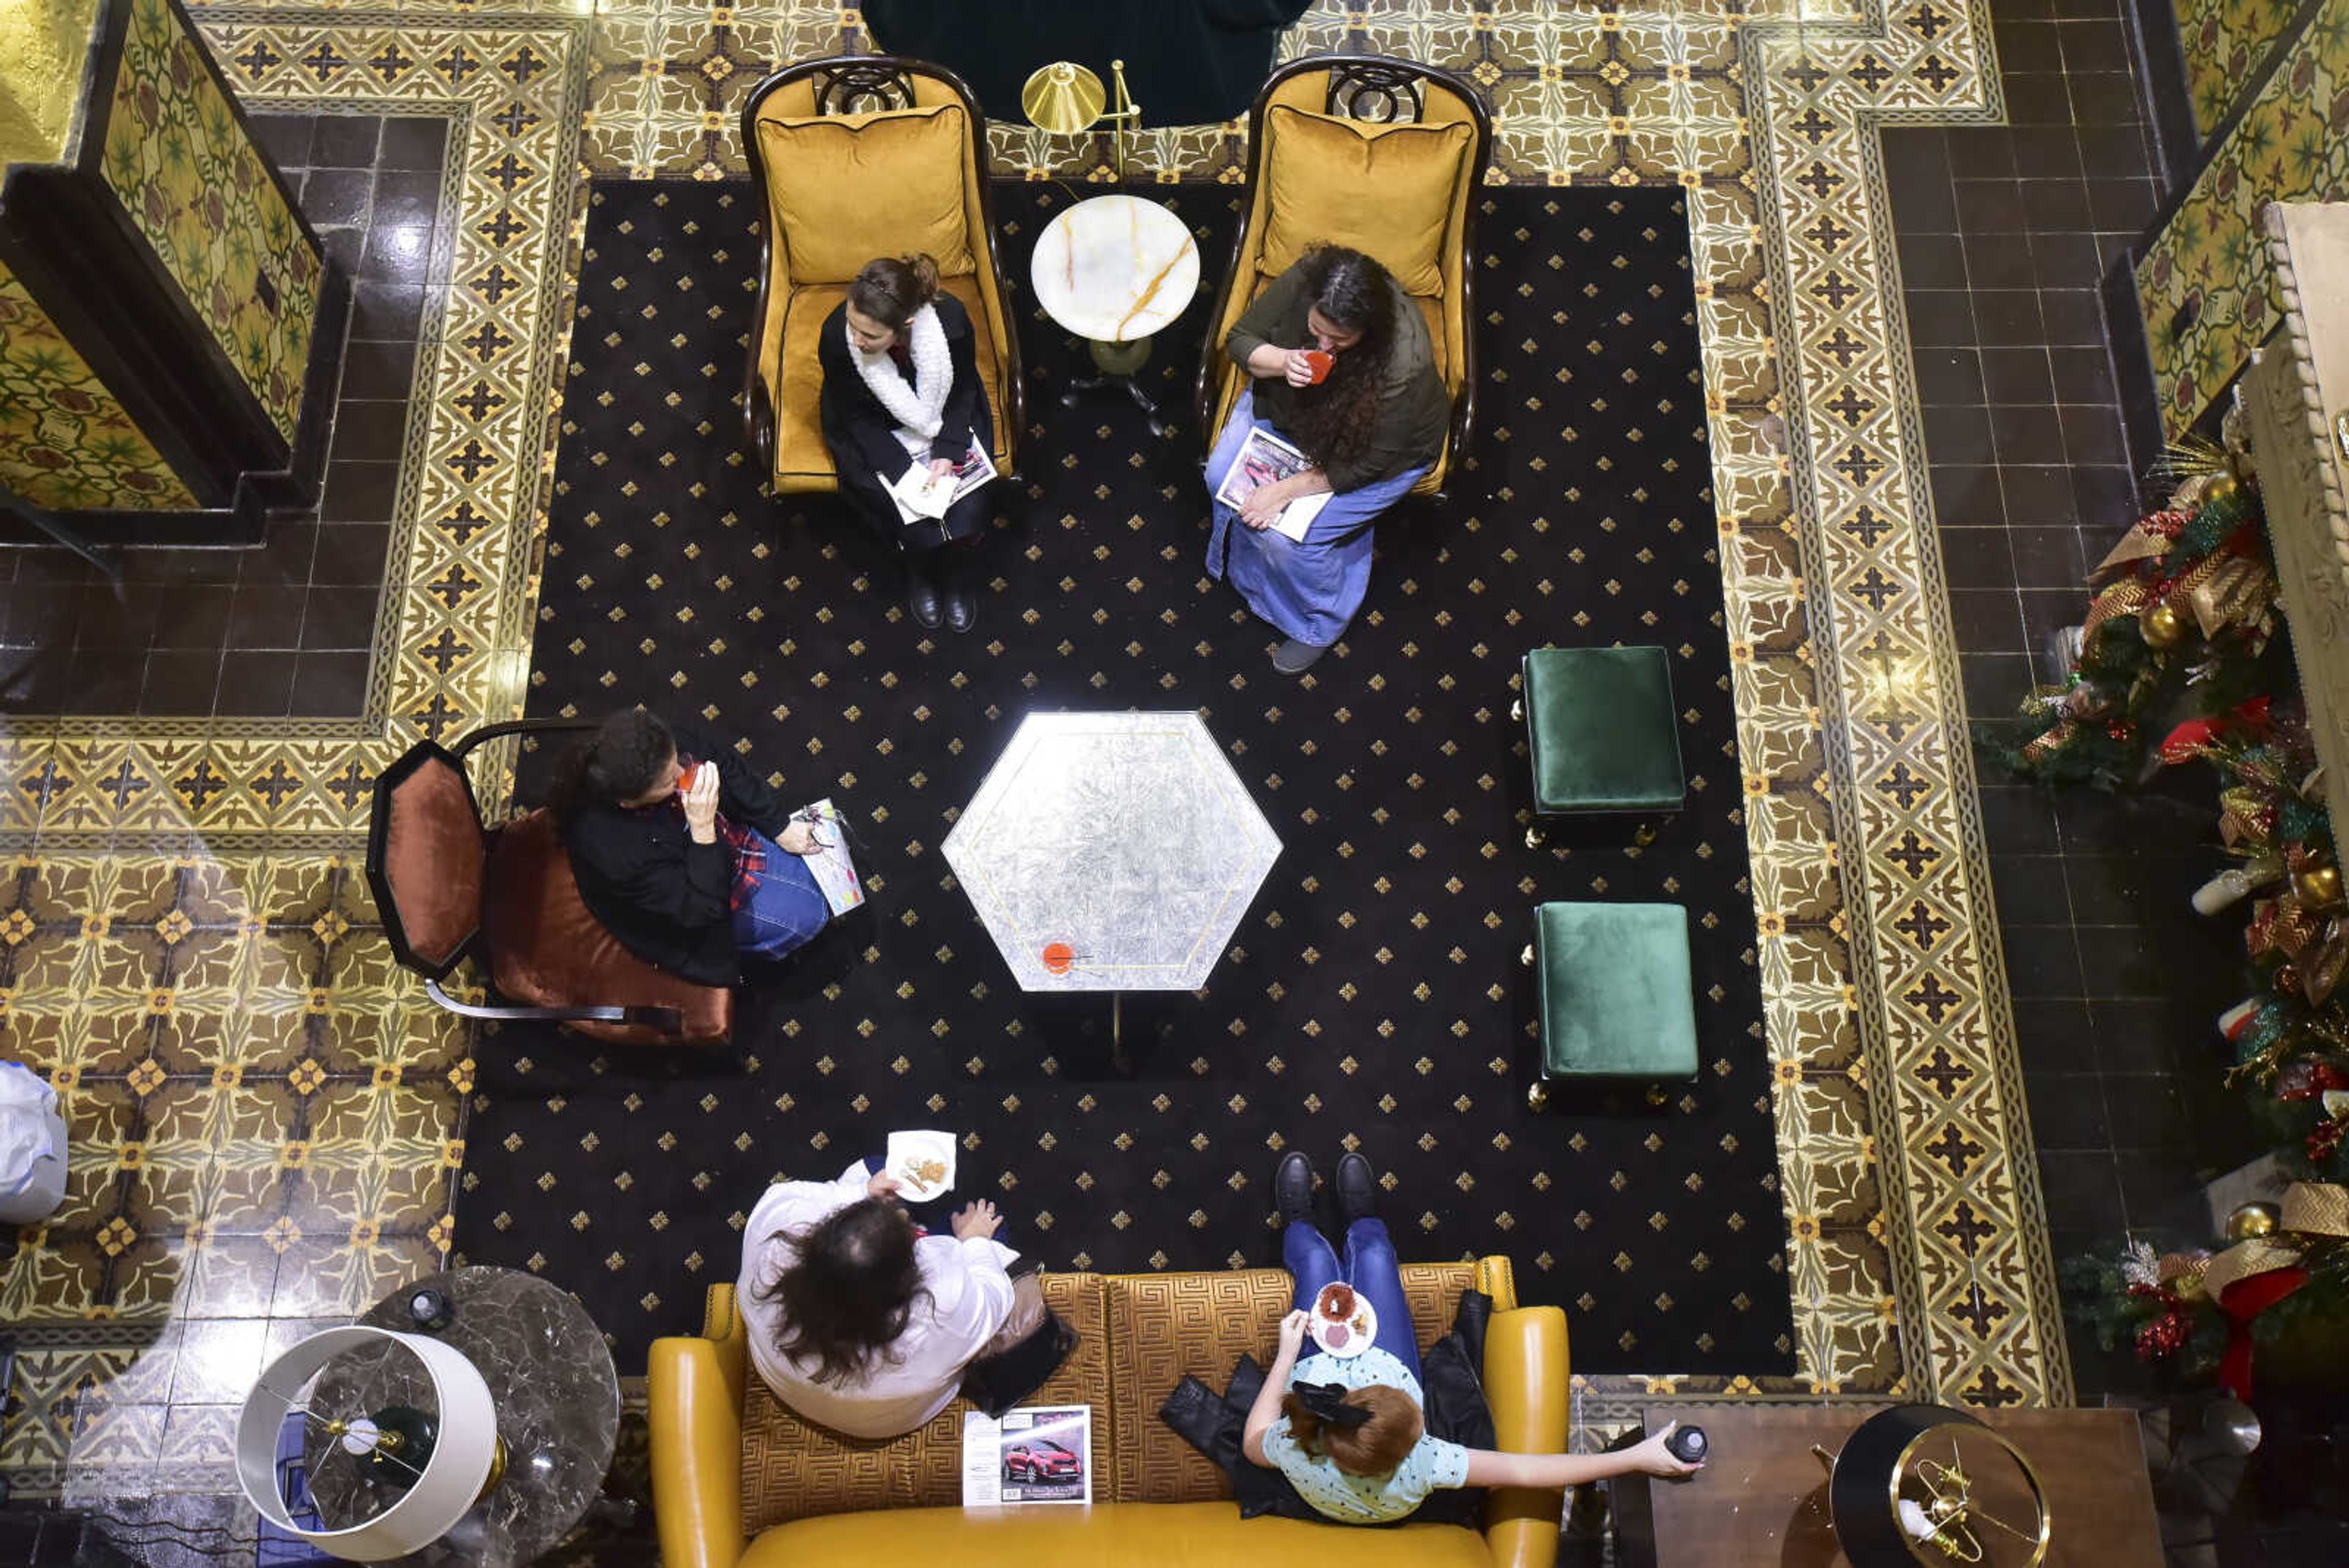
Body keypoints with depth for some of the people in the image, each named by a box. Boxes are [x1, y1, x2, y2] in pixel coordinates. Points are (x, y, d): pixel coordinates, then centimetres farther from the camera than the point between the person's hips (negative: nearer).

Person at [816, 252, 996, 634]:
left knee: (970, 508, -16)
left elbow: (964, 392, -11)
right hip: (874, 427, -1)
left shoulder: (951, 321, -32)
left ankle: (955, 568, 20)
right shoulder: (836, 336, -33)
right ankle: (919, 568, 20)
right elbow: (855, 417, -16)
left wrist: (947, 452, -22)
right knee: (912, 517, -18)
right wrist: (904, 470, -25)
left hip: (944, 418, 1)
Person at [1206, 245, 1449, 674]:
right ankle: (1242, 564, 26)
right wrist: (1284, 362, -35)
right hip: (1290, 405, 5)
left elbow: (1366, 464, -28)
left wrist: (1287, 490, -27)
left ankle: (1318, 624, 16)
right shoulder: (1301, 281, -30)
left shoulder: (1405, 365, -40)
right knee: (1222, 475, -6)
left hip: (1382, 447, -5)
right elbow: (1240, 338, -13)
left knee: (1286, 537, -16)